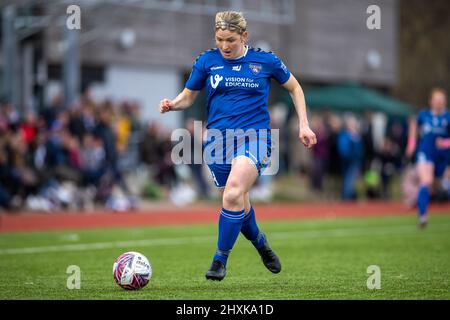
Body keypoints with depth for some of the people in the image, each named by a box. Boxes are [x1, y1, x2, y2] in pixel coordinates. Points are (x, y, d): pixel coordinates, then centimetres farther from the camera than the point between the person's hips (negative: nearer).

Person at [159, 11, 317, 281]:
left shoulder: (265, 61, 0)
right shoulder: (207, 61, 3)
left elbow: (294, 88, 15)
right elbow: (188, 97, 11)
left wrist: (304, 124, 8)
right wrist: (172, 105, -11)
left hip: (254, 137, -3)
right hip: (218, 139, 3)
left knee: (234, 193, -27)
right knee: (238, 206, 10)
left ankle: (221, 259, -16)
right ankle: (260, 242, 41)